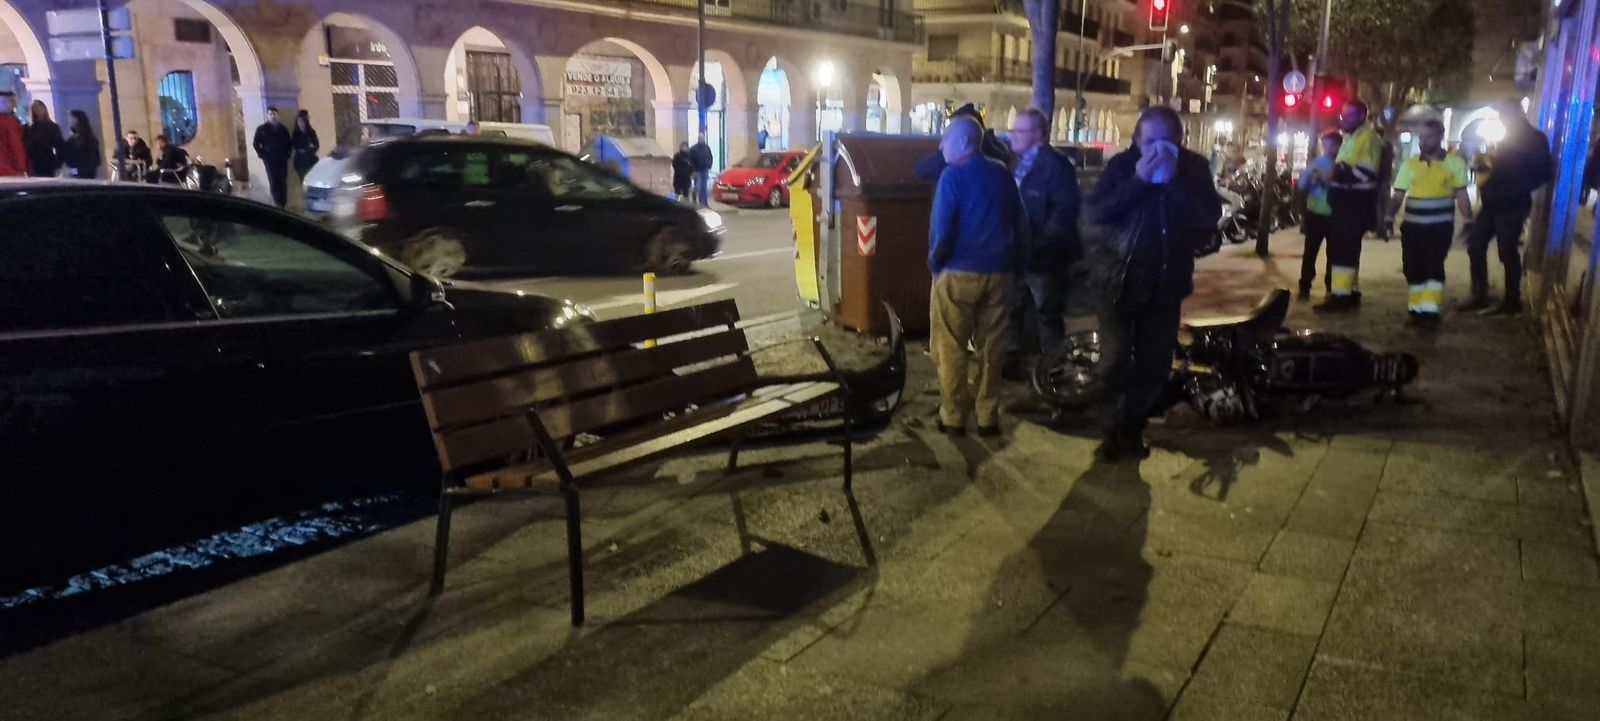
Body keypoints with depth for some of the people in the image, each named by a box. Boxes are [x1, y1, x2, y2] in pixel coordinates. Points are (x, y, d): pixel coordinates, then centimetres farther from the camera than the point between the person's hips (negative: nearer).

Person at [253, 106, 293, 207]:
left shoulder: (283, 129, 11)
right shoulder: (261, 129, 4)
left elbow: (289, 143, 17)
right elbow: (256, 143, 5)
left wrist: (287, 153, 4)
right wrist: (262, 155, -4)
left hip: (282, 159, 2)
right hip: (269, 160, -2)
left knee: (283, 182, 0)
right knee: (273, 182, -7)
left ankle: (283, 204, 5)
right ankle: (277, 204, -7)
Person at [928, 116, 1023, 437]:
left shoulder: (953, 175, -8)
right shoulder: (1002, 174, 8)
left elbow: (942, 229, -15)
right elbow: (1021, 226, 10)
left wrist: (934, 262, 0)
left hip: (959, 273, -5)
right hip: (1000, 273, 5)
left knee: (950, 348, 5)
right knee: (990, 347, 11)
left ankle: (954, 417, 7)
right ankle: (988, 417, 14)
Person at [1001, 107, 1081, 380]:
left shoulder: (1056, 165, -12)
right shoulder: (1017, 165, 14)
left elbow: (1065, 211, -19)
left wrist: (1040, 244, -24)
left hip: (1043, 257, -8)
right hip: (1017, 254, 8)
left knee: (1049, 316, 2)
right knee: (1011, 311, 14)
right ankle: (1010, 363, 24)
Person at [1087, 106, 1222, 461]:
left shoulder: (1193, 167, -2)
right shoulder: (1122, 165, -6)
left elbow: (1209, 219, -14)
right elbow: (1095, 213, -18)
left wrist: (1175, 180, -23)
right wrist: (1138, 179, -25)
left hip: (1166, 282, 2)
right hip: (1120, 279, -2)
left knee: (1154, 365, 9)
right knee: (1115, 362, -1)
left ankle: (1132, 429, 26)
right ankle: (1115, 429, 15)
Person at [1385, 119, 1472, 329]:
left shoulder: (1455, 162, 2)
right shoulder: (1409, 164, 6)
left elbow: (1461, 195, 3)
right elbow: (1398, 195, 5)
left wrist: (1469, 222, -3)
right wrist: (1389, 215, -10)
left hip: (1440, 226, -2)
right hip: (1412, 225, 2)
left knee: (1434, 266, -10)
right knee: (1413, 268, 3)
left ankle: (1431, 311, -10)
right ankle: (1416, 308, 15)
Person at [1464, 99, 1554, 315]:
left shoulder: (1534, 138, -7)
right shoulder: (1508, 139, 17)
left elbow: (1544, 173, -14)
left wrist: (1517, 191, -19)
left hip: (1512, 206, -8)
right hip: (1493, 204, 8)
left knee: (1507, 253, -2)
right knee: (1476, 245, 8)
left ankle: (1512, 302, 8)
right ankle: (1480, 297, 15)